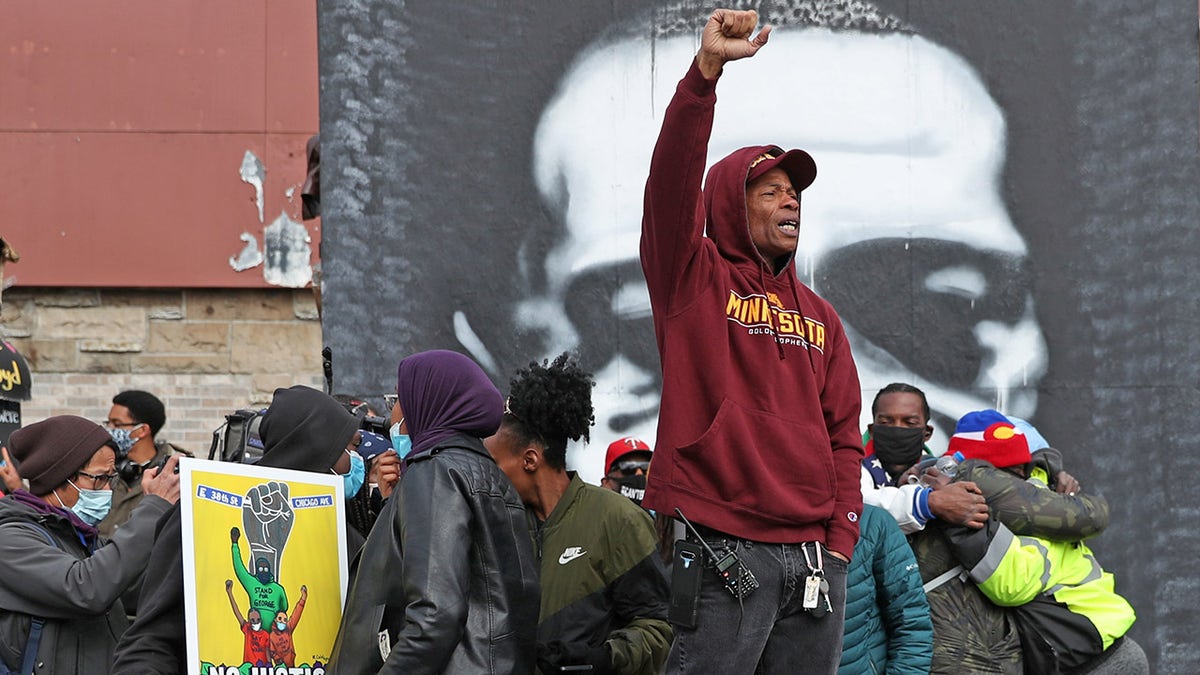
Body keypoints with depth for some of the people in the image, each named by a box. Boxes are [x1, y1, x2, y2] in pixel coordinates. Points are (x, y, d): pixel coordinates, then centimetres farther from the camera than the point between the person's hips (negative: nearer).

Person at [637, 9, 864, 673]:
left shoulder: (819, 316, 21)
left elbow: (842, 434, 18)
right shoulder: (695, 280, 5)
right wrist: (707, 69, -22)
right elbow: (671, 182, -12)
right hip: (719, 551, -6)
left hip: (812, 557, 6)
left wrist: (840, 536, 5)